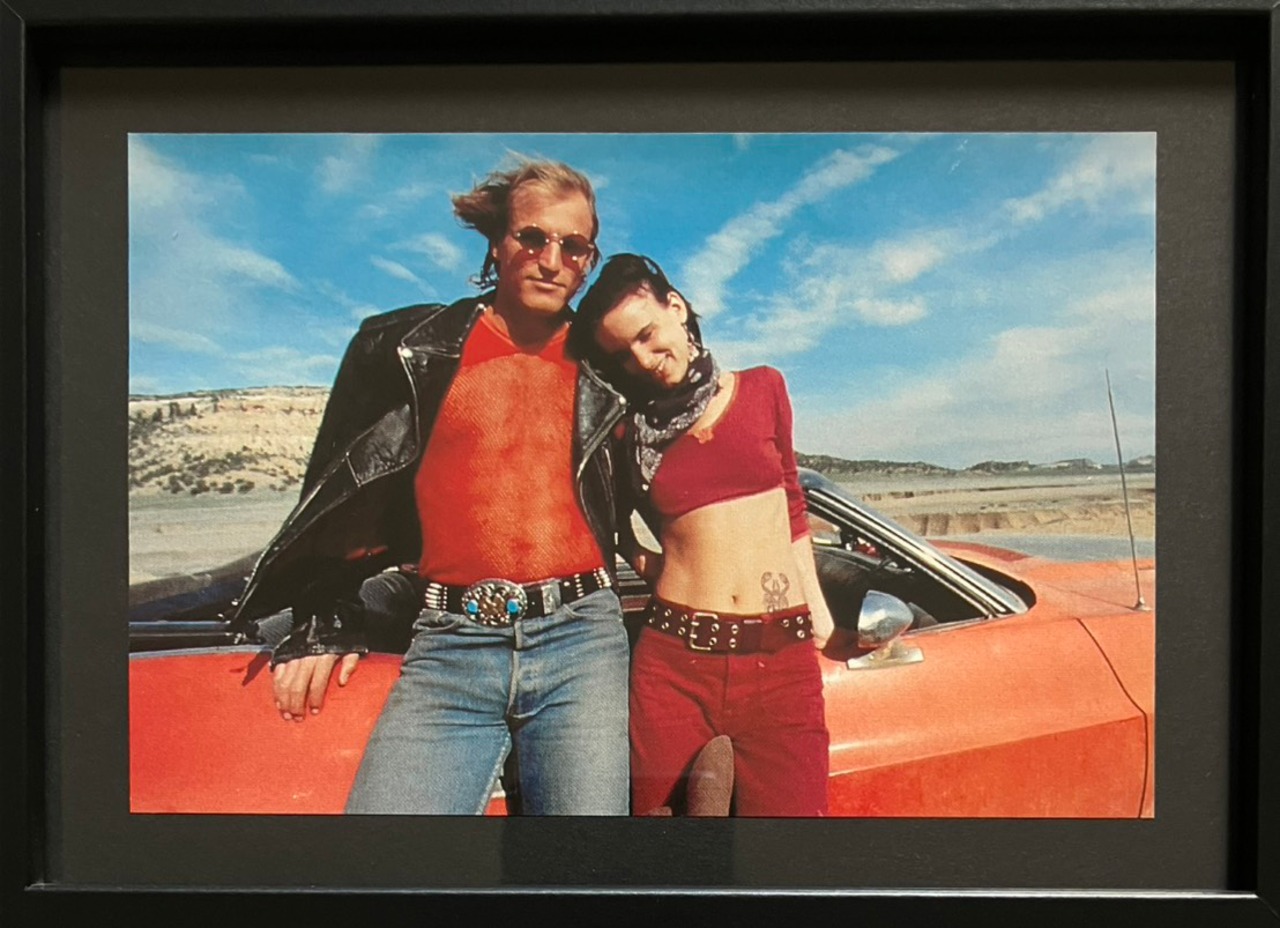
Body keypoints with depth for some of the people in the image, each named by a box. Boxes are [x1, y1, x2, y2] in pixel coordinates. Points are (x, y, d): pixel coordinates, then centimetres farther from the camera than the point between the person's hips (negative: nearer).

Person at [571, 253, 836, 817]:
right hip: (675, 661, 0)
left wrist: (815, 602, 16)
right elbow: (612, 526, 22)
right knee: (662, 806, 3)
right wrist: (645, 565, 6)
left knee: (791, 805, -2)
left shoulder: (763, 390, 8)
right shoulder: (630, 432, 6)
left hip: (781, 662, 0)